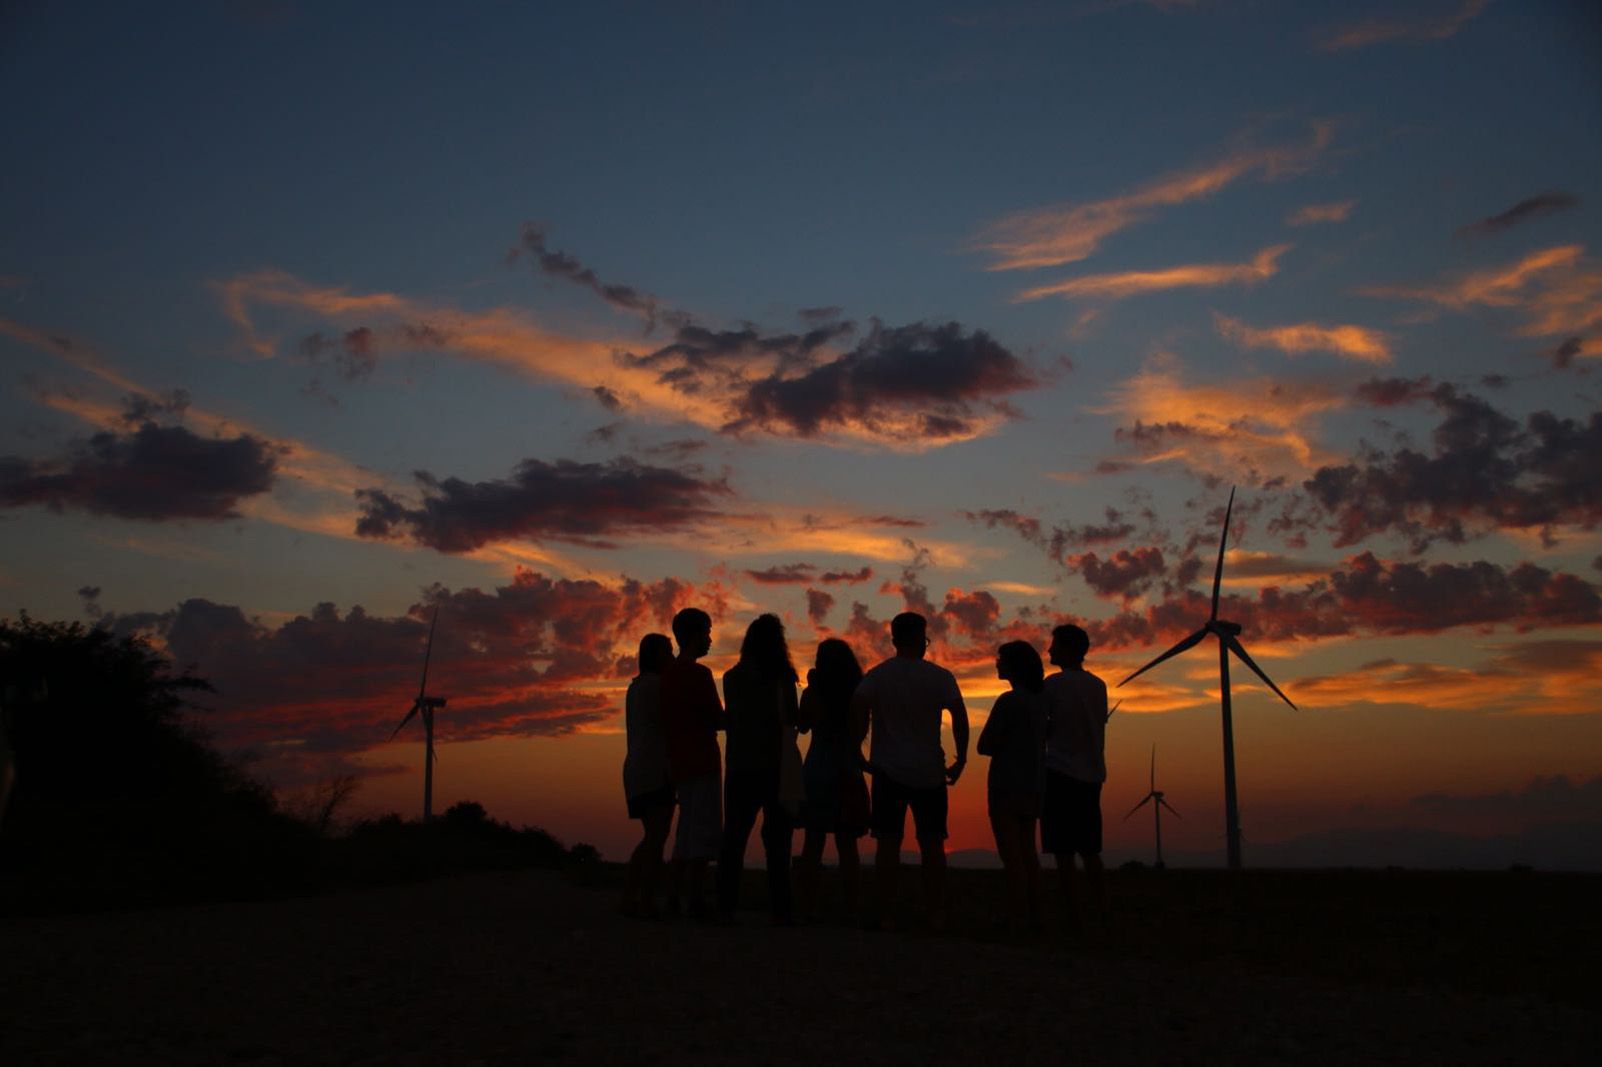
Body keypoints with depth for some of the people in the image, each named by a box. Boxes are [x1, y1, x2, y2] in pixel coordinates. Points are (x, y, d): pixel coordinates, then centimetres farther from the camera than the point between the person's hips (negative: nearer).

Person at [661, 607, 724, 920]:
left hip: (679, 762, 9)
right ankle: (697, 899, -9)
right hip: (702, 762, -8)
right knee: (704, 831, -7)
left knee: (687, 831, 14)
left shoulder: (668, 674, 14)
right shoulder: (698, 674, -12)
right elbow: (718, 719, -13)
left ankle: (674, 897, 12)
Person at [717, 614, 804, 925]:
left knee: (734, 836, 7)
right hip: (775, 766, -3)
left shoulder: (732, 677, 6)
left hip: (740, 767, 4)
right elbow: (791, 721, -8)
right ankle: (779, 910, -4)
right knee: (777, 840, -1)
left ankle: (726, 906, 5)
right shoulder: (781, 677, -6)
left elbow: (730, 720, 14)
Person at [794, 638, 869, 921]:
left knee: (813, 843, 4)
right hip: (848, 773, 1)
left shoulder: (812, 694, -6)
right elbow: (861, 734, 7)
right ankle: (849, 909, 3)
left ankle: (807, 909, 3)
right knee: (846, 845, 5)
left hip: (817, 772, -1)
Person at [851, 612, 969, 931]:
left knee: (888, 843, 2)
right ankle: (936, 914, 10)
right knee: (932, 844, 8)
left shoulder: (877, 675, 1)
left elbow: (858, 707, -14)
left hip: (889, 770, 0)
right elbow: (959, 715, -11)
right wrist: (961, 759, -3)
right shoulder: (940, 677, 0)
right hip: (930, 772, 0)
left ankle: (881, 913, 0)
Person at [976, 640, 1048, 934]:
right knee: (1027, 852, 15)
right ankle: (1033, 915, 18)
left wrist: (1002, 749, 4)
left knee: (1011, 854, -5)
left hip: (1008, 785, -8)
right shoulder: (1040, 698, 9)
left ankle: (1017, 919, -4)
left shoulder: (1009, 701, -16)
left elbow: (984, 745, -13)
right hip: (1033, 785, 8)